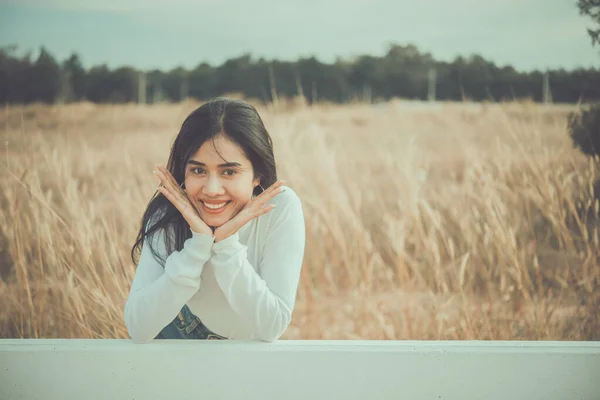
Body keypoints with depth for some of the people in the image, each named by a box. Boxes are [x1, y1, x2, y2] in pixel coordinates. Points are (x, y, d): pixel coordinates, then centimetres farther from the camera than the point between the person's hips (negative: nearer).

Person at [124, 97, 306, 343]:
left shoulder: (281, 208, -20)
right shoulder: (169, 214, -18)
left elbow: (272, 326, -20)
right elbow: (138, 329, -23)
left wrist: (227, 243, -29)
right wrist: (199, 242, -30)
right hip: (178, 349, 0)